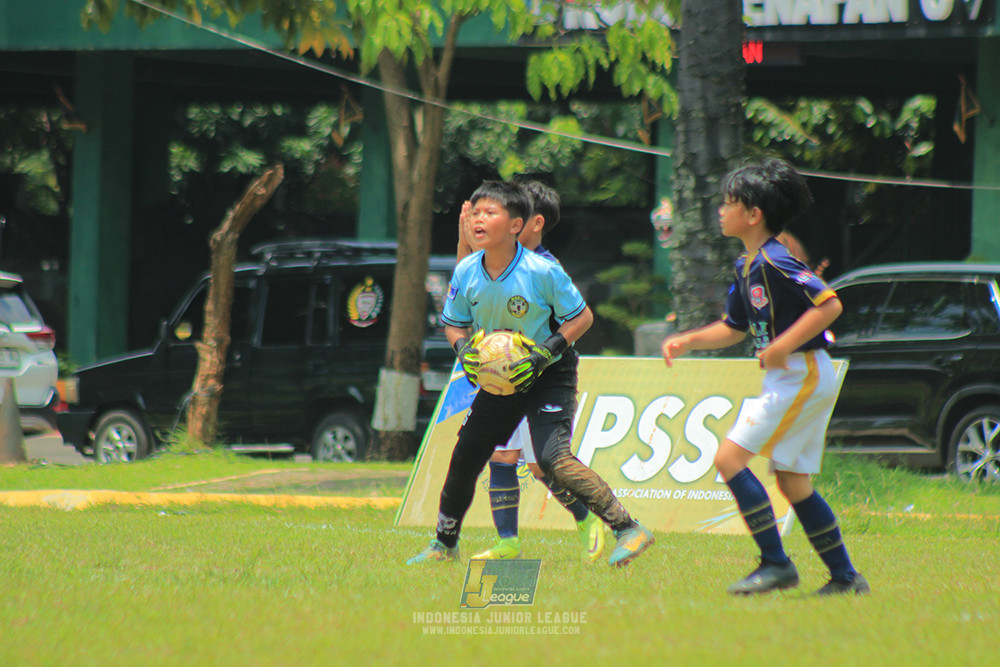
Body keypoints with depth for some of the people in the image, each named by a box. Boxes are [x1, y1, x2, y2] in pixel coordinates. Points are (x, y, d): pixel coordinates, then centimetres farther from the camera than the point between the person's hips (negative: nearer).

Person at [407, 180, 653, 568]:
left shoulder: (542, 272, -22)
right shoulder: (466, 273, -8)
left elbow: (582, 317, -11)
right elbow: (454, 323, 9)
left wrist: (547, 353, -22)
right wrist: (464, 349, -12)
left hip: (549, 375, -6)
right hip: (499, 377, 6)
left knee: (552, 458, -23)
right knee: (465, 456, 6)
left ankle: (627, 529, -19)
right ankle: (444, 544, 27)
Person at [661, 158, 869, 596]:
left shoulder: (775, 262, -17)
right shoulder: (748, 266, 14)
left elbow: (830, 305, -23)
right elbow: (733, 329, 24)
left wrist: (782, 346, -24)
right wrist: (687, 341, 11)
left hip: (801, 375, -10)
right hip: (793, 379, 10)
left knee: (730, 458, -11)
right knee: (794, 484, 13)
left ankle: (775, 564, -11)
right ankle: (845, 577, 17)